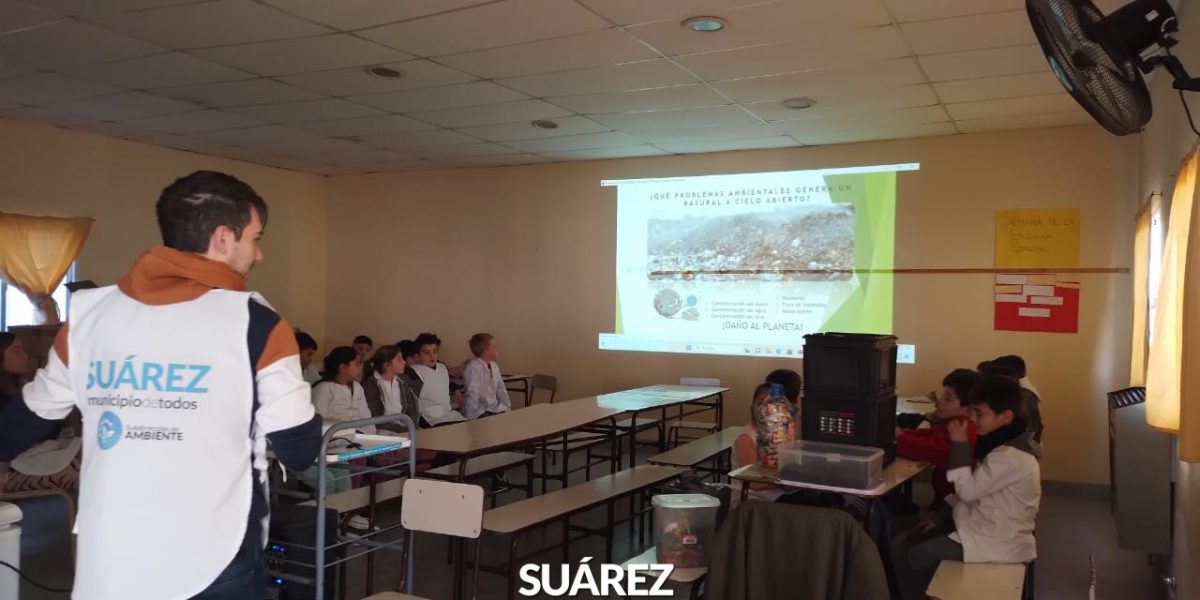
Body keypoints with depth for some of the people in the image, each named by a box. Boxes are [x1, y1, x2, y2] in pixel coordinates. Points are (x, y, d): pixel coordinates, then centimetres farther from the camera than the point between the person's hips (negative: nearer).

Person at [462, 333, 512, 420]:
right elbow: (472, 396, -21)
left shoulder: (494, 366, 6)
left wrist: (507, 408, 4)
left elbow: (501, 390, 13)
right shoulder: (474, 368, -17)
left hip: (494, 409, 7)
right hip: (479, 413, -7)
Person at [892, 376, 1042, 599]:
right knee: (902, 545, 3)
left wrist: (960, 445, -18)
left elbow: (968, 490, -22)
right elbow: (975, 490, 12)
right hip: (983, 522, 9)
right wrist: (940, 518, 9)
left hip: (997, 540, -9)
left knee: (915, 557, -9)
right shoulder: (1003, 441, 5)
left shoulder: (1010, 457, -27)